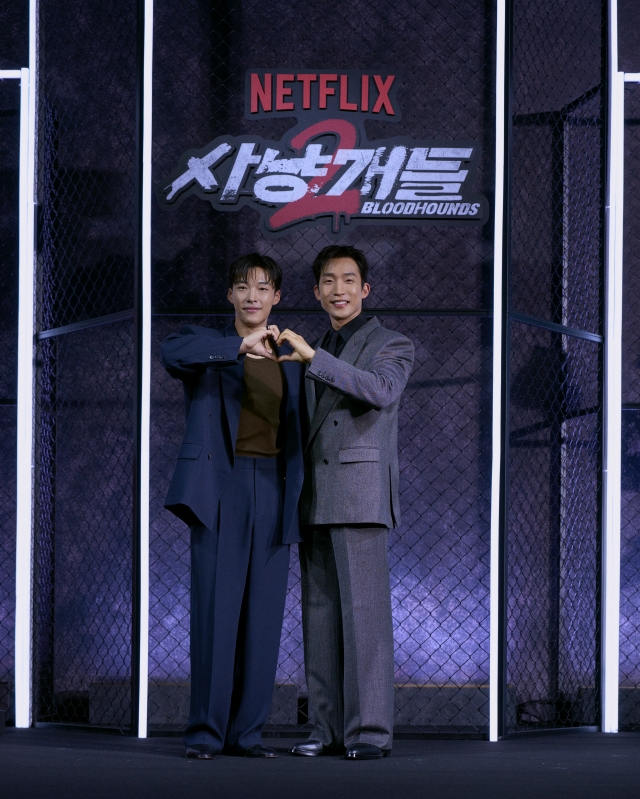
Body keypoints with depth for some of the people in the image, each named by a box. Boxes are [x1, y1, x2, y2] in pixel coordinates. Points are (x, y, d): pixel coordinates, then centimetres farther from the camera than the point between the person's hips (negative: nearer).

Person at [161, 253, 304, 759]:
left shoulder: (291, 362, 18)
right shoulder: (209, 345, 6)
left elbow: (297, 438, 18)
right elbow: (173, 352, -19)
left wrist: (297, 505, 8)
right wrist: (242, 345, -30)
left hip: (273, 489, 4)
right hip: (220, 489, -4)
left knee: (263, 616, 2)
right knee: (216, 611, -7)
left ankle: (248, 732, 7)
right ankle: (206, 732, -3)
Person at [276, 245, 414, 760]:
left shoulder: (391, 345, 2)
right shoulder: (317, 353, 22)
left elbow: (381, 391, -20)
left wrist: (312, 357, -26)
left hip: (359, 494, -7)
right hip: (314, 501, 7)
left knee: (364, 611, -10)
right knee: (320, 616, 4)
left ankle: (370, 730, -11)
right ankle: (329, 728, 7)